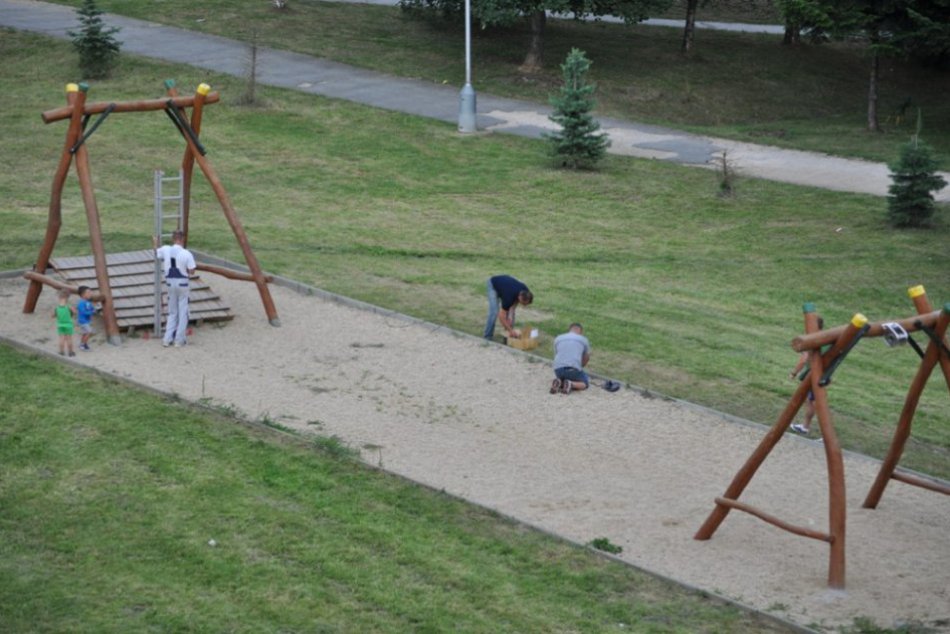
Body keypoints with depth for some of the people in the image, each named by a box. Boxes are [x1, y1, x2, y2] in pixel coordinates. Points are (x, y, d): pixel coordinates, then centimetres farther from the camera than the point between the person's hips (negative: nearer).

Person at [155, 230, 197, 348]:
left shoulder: (165, 249, -4)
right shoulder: (186, 254, -15)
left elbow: (156, 255, 18)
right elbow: (192, 271, -12)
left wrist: (156, 243, 36)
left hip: (170, 283, 4)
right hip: (182, 283, -4)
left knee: (172, 312, 16)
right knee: (183, 312, 8)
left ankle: (167, 339, 13)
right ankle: (179, 340, 9)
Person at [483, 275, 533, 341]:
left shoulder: (525, 292, -25)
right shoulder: (509, 296, -42)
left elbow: (514, 304, -9)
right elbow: (501, 316, -37)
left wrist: (510, 316, -23)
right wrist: (511, 331, -35)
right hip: (493, 285, -6)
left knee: (510, 312, -5)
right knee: (494, 312, -17)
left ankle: (510, 335, 3)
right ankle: (488, 338, -8)